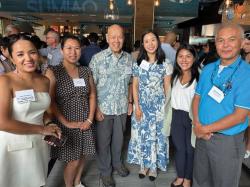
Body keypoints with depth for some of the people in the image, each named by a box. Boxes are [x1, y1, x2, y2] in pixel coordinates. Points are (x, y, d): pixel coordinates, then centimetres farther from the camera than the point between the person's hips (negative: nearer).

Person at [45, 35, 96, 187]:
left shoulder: (86, 71, 5)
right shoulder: (53, 72, -8)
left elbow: (92, 95, 6)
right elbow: (50, 101, -12)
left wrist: (90, 119, -3)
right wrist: (66, 123, -14)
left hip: (85, 123, 4)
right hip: (66, 124, -4)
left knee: (82, 155, 15)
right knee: (73, 160, 4)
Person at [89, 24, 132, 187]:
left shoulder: (129, 58, 2)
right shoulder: (97, 58, -10)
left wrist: (130, 102, 8)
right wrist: (95, 108, -12)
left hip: (122, 108, 3)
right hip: (104, 108, -3)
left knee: (119, 138, 20)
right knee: (104, 140, 11)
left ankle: (117, 163, 44)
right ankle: (105, 170, 33)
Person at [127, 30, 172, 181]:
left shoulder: (165, 63, -4)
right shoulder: (138, 63, 1)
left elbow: (167, 88, -1)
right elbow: (135, 86, 2)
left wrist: (167, 107, -3)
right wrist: (137, 107, -5)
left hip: (158, 106, -2)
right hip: (142, 105, 2)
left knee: (156, 135, 8)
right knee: (141, 135, 11)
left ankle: (154, 166, 30)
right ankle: (144, 164, 32)